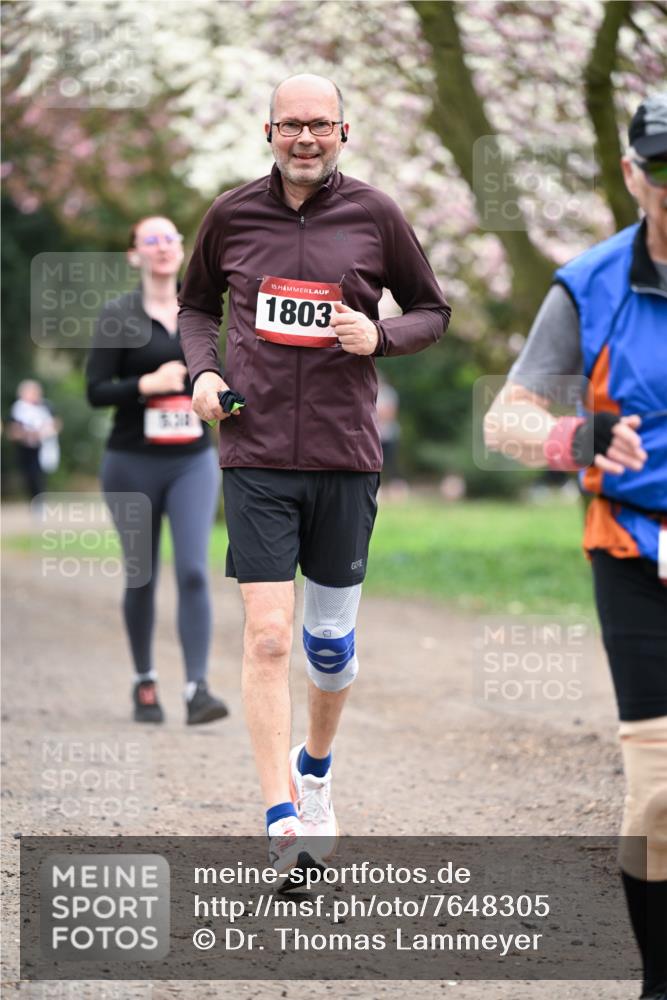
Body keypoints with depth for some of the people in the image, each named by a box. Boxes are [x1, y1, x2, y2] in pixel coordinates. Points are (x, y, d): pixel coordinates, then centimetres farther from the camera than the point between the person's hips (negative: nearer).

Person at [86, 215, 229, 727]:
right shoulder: (118, 316, -1)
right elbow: (96, 390, -6)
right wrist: (147, 384, -19)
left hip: (193, 460, 1)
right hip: (133, 462, -1)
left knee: (194, 570, -13)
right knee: (141, 576, 8)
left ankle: (198, 688, -16)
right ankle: (145, 682, 24)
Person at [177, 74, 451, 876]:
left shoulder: (374, 216, 1)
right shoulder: (231, 215, 3)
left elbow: (432, 311, 11)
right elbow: (197, 303, 19)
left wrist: (379, 337, -9)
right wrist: (203, 370, 1)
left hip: (345, 455, 1)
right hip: (256, 455, -1)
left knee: (332, 638, 11)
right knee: (266, 636, -11)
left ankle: (315, 768, 38)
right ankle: (282, 822, -10)